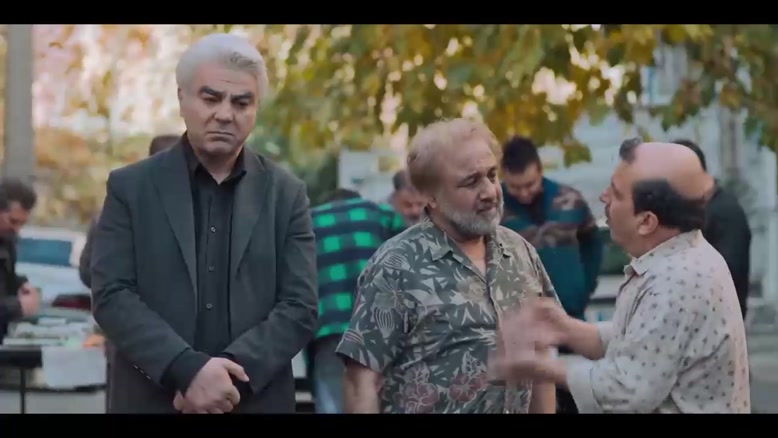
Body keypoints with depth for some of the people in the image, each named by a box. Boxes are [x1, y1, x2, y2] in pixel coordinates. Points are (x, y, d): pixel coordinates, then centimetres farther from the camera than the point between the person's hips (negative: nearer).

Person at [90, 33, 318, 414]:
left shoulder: (286, 194, 6)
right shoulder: (131, 187, 3)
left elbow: (300, 307, 0)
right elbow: (111, 296, -5)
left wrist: (231, 373, -15)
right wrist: (187, 369, -18)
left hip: (256, 401, 1)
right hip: (151, 399, -1)